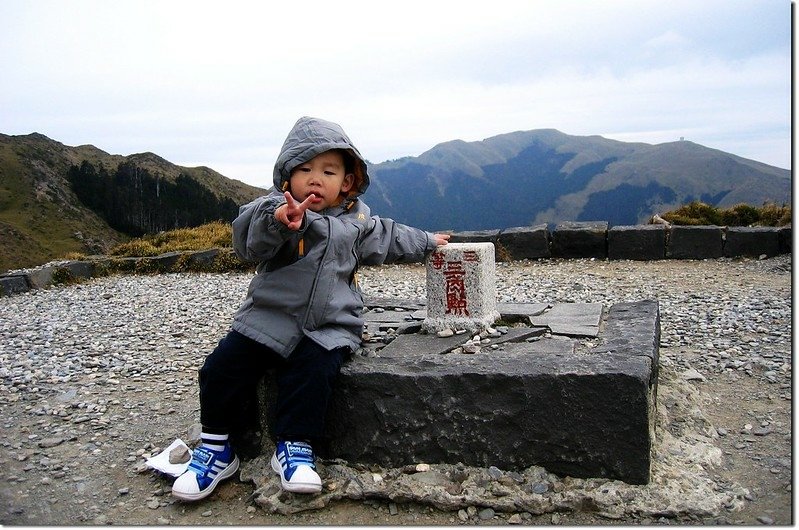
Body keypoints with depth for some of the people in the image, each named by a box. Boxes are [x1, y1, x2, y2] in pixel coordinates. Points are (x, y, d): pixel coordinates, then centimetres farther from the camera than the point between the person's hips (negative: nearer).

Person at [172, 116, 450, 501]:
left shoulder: (357, 221, 10)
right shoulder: (276, 209, -4)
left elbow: (387, 239, 31)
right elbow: (248, 235, -27)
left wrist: (427, 242, 42)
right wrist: (277, 220, -50)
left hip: (328, 328, 1)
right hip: (268, 319, 0)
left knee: (313, 372, -27)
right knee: (222, 368, -11)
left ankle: (294, 448, -9)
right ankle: (215, 448, 7)